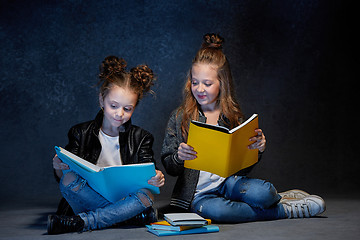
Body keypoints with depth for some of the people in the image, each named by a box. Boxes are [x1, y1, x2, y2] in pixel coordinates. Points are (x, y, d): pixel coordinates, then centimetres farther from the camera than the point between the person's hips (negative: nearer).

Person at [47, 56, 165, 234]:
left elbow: (146, 177, -1)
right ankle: (124, 215, -24)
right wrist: (59, 168, -21)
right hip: (88, 199, -1)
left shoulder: (140, 138, 8)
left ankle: (80, 222, -27)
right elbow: (62, 179, 3)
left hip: (126, 199, 1)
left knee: (146, 195, -31)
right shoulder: (80, 133, 5)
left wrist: (156, 180, -25)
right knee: (69, 178, -27)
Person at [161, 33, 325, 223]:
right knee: (214, 210, -36)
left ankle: (279, 198, 6)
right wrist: (179, 157, -23)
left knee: (262, 192, -33)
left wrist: (257, 149, -12)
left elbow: (242, 168, 7)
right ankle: (286, 210, -14)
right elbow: (169, 168, 0)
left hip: (228, 181, 1)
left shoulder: (234, 116, 5)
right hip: (197, 192, 0)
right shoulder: (179, 117, 1)